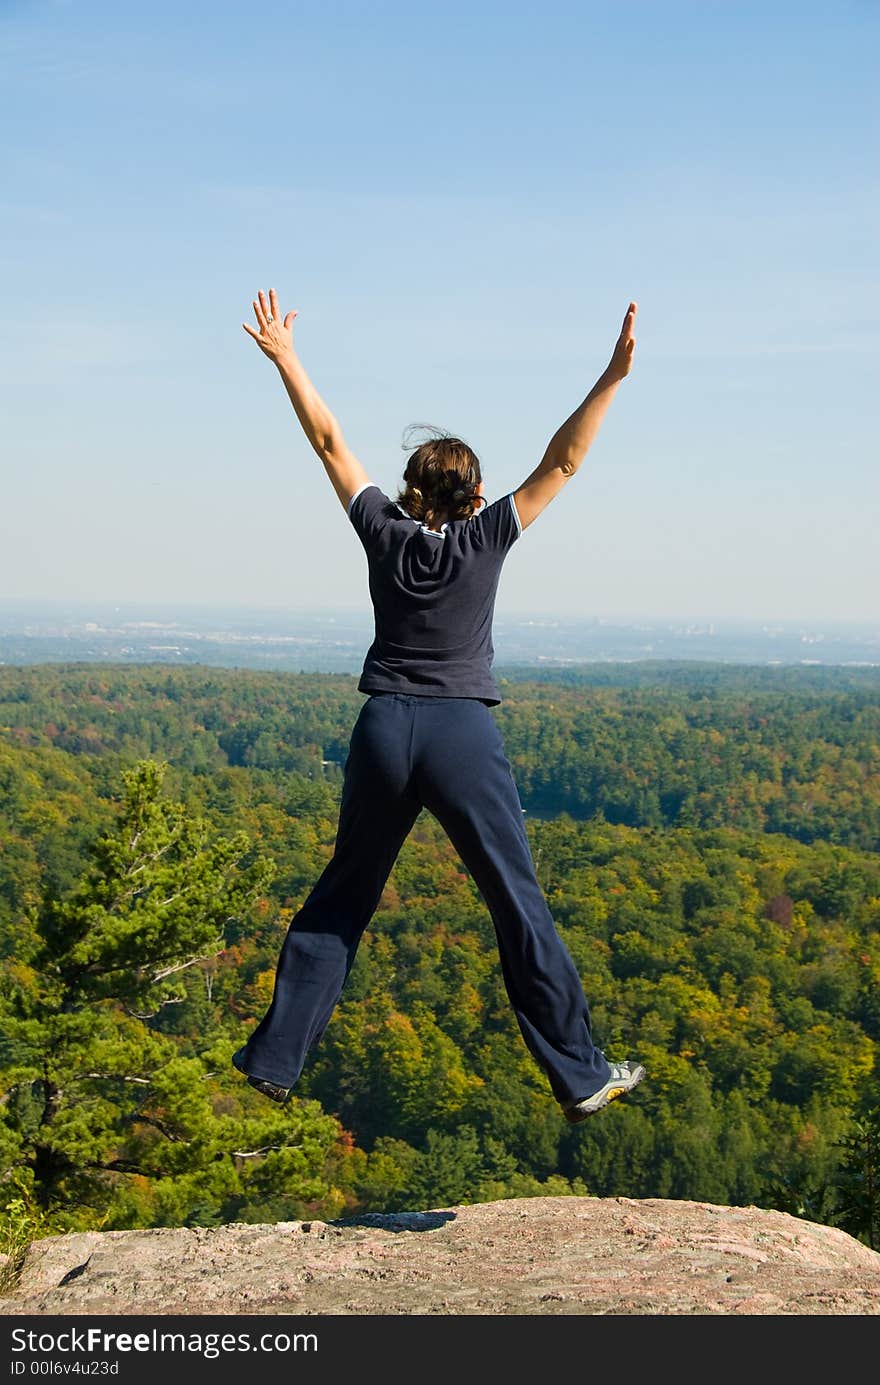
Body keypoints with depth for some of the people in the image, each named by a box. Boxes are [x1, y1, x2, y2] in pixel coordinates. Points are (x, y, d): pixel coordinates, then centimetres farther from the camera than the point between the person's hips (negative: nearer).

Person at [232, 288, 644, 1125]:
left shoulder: (385, 531, 5)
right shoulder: (486, 537, -1)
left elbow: (329, 442, 12)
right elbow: (562, 460, -3)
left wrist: (284, 358, 19)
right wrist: (613, 376, -5)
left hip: (384, 733, 3)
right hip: (464, 739, -2)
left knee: (340, 899, 15)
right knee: (518, 907, 4)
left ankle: (272, 1063, 17)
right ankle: (581, 1078, 10)